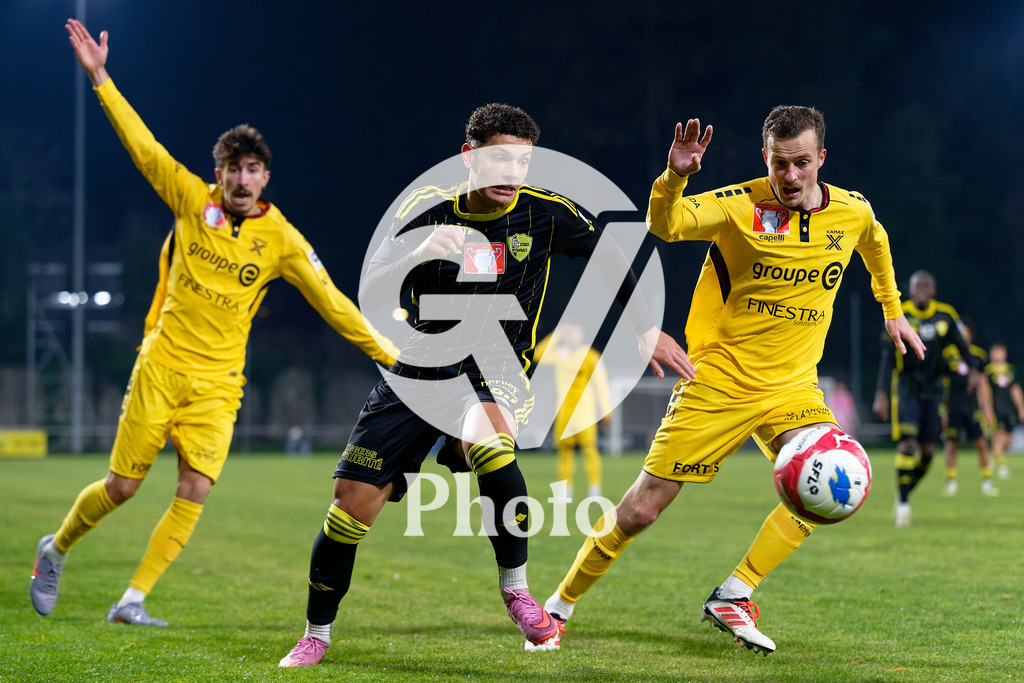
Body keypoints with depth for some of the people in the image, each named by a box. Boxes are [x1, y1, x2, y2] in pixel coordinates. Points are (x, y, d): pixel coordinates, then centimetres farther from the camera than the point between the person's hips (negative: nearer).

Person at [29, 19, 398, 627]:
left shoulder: (281, 239, -3)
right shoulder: (193, 201, -2)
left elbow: (332, 303, -2)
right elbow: (143, 146, -2)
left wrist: (389, 354, -6)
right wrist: (100, 77, -5)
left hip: (217, 383, 1)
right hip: (161, 367, 0)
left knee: (195, 492, -14)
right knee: (121, 486, 2)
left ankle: (132, 601, -4)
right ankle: (57, 548, 31)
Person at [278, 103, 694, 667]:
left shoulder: (545, 214, -5)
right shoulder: (429, 212, -4)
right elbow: (367, 299, -10)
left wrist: (649, 330, 16)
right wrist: (418, 251, -28)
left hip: (495, 370, -2)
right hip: (418, 368, 2)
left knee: (486, 440, -38)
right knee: (354, 500, -5)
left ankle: (515, 588, -19)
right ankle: (316, 635, 17)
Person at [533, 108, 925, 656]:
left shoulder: (853, 212, 0)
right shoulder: (741, 205, -14)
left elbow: (876, 243, 25)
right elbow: (664, 224, -30)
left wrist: (892, 311, 31)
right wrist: (674, 177, -49)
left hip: (792, 385, 4)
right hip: (719, 380, -4)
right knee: (642, 510, -4)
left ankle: (731, 598, -11)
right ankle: (559, 605, 15)